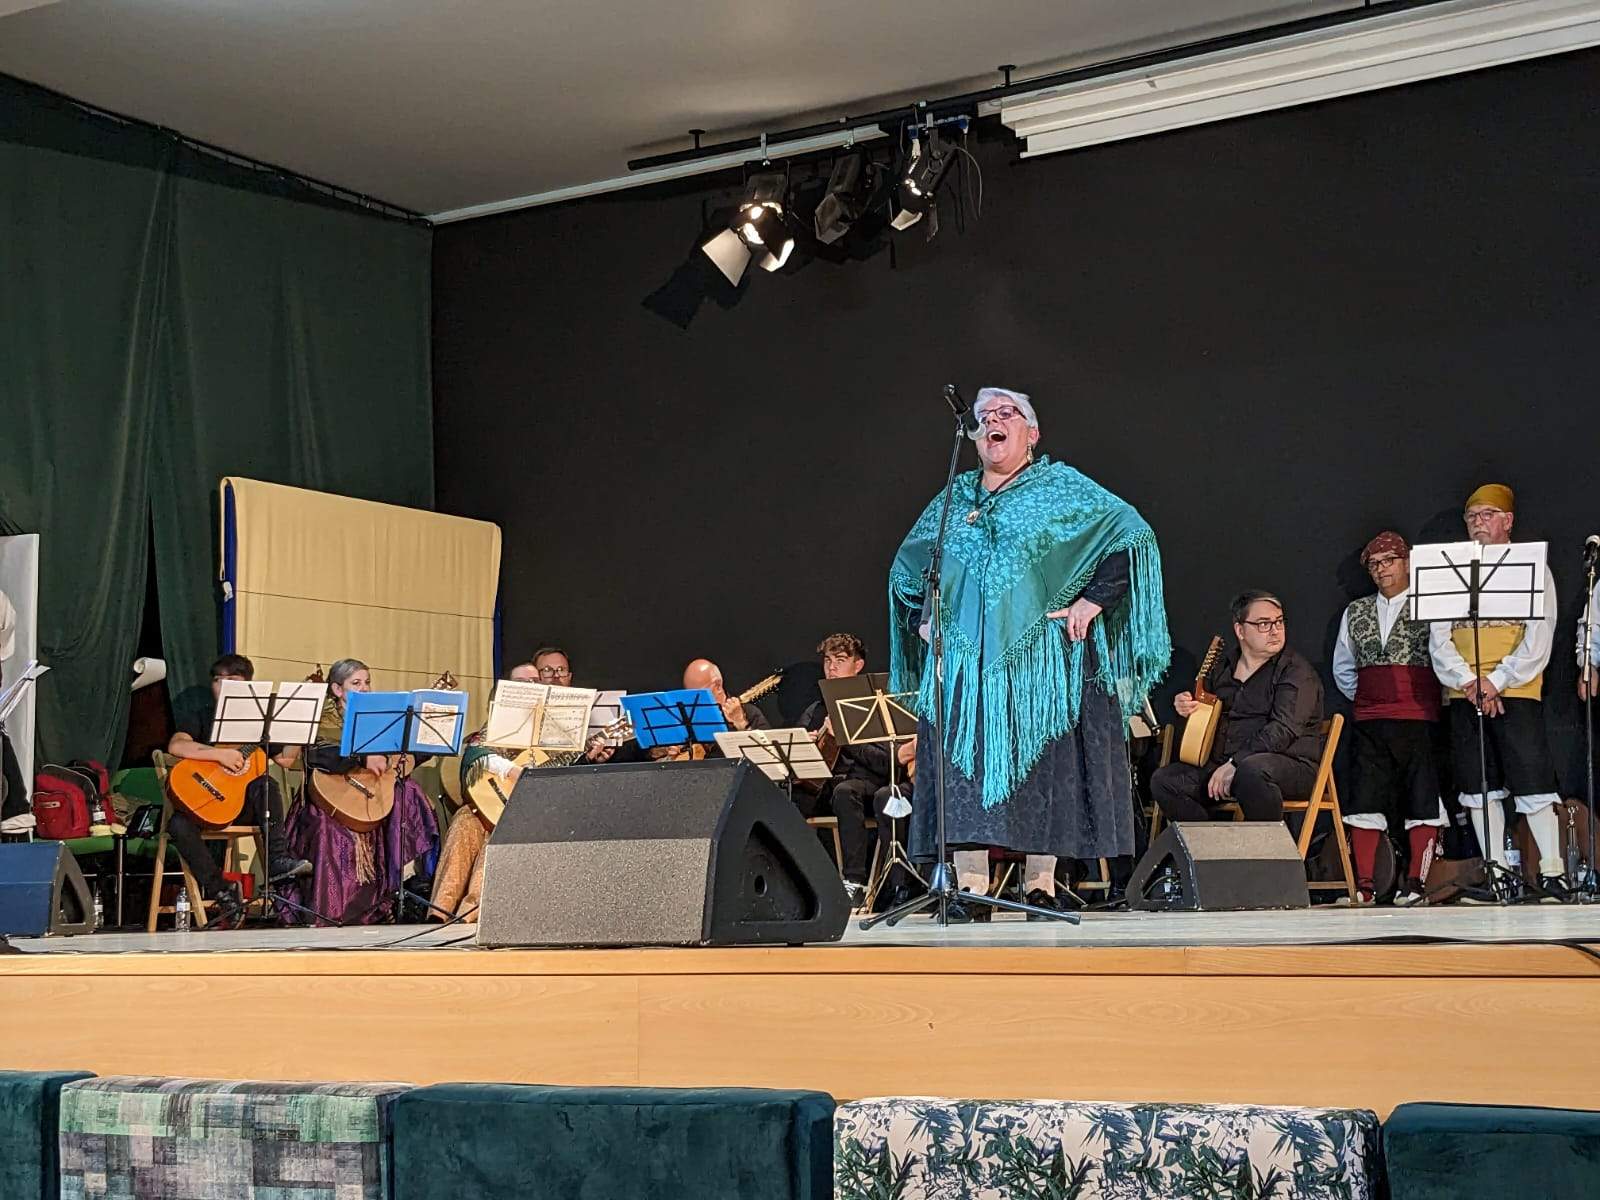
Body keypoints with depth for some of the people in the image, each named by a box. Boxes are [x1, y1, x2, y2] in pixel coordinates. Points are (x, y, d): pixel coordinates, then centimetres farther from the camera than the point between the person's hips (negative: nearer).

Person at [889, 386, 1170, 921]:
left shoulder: (1062, 488, 7)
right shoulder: (955, 499, 19)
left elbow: (1130, 535, -3)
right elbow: (908, 567, 29)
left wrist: (1092, 602, -11)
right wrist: (925, 621, 14)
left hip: (1039, 656, -3)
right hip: (963, 659, 3)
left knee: (1042, 764, -5)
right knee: (963, 765, -5)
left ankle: (1041, 885, 1)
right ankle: (971, 889, -4)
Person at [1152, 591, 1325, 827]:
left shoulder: (1297, 672, -6)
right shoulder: (1223, 665, 16)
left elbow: (1283, 729, -19)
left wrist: (1235, 764, -26)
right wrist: (1186, 706, 7)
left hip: (1289, 764, -6)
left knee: (1253, 770, -40)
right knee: (1164, 781, -12)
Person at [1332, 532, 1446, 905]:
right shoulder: (1356, 612, 16)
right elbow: (1342, 668, 25)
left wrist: (1431, 699, -1)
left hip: (1418, 720, -4)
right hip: (1369, 720, 4)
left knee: (1422, 800, -4)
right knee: (1365, 799, -1)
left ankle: (1415, 883, -2)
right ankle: (1364, 885, 0)